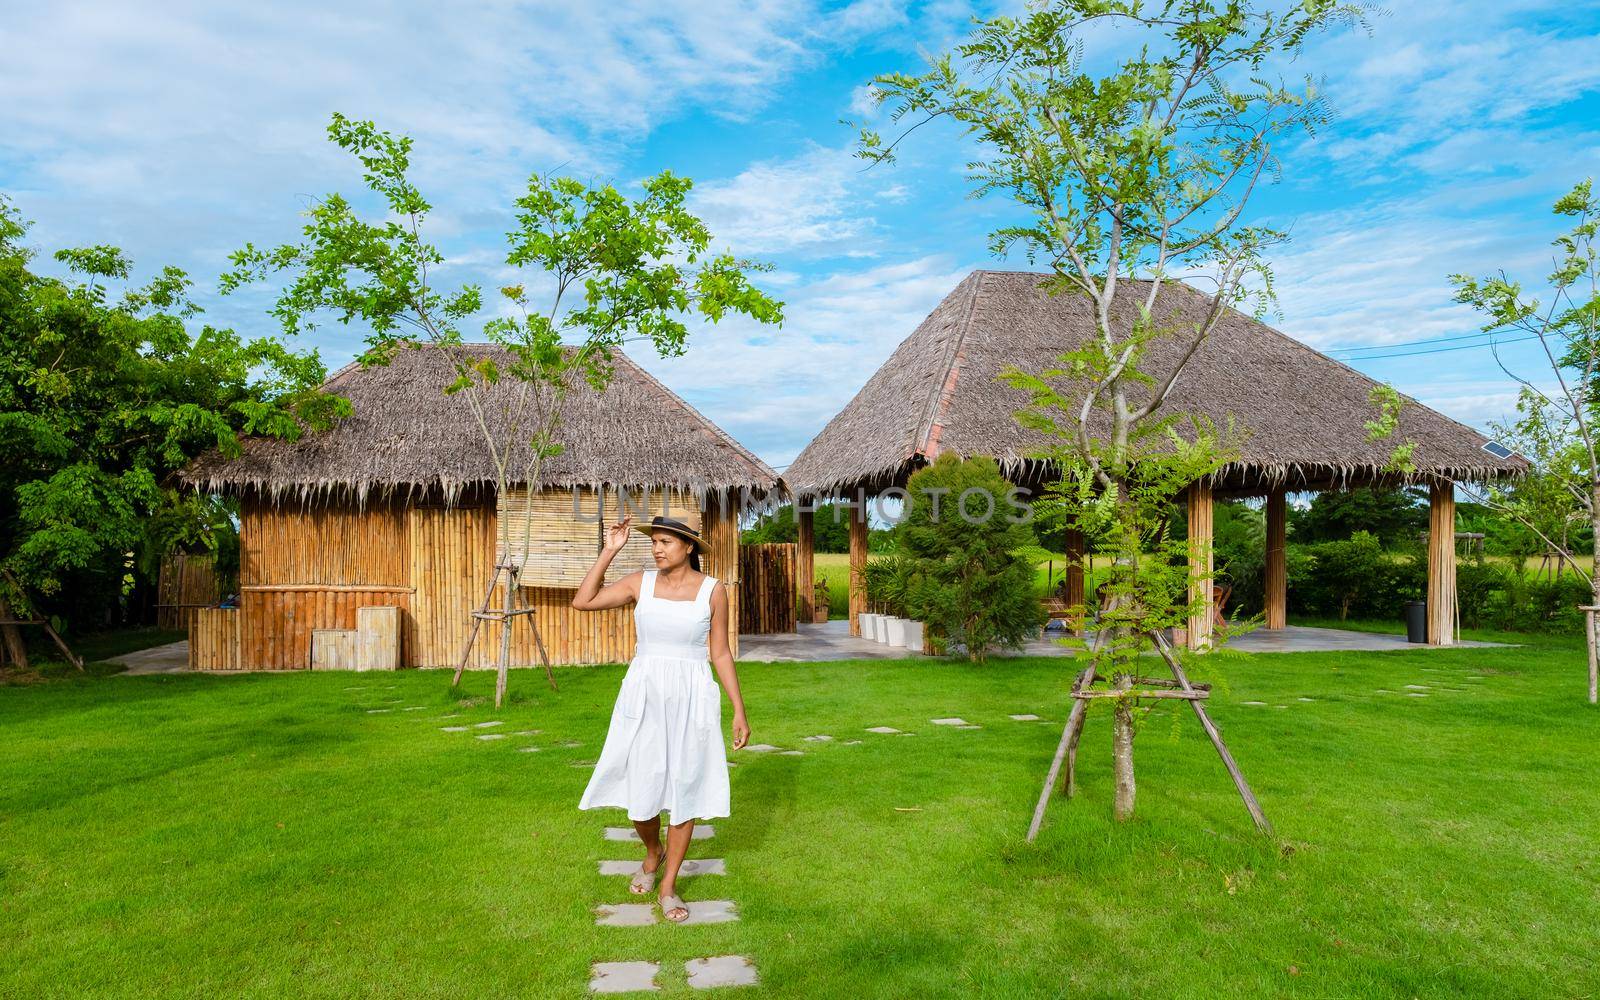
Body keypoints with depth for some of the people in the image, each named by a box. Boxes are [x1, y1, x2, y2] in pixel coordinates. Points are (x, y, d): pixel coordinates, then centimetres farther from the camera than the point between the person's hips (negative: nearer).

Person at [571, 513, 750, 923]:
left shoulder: (712, 590, -4)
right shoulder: (640, 582, 0)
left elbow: (721, 653, 1)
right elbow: (582, 602, -6)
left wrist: (739, 711, 0)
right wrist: (610, 550, -8)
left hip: (691, 700, -1)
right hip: (643, 696, 1)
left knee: (684, 791, 6)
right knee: (640, 790, 6)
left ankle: (668, 886, 23)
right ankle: (653, 853, 39)